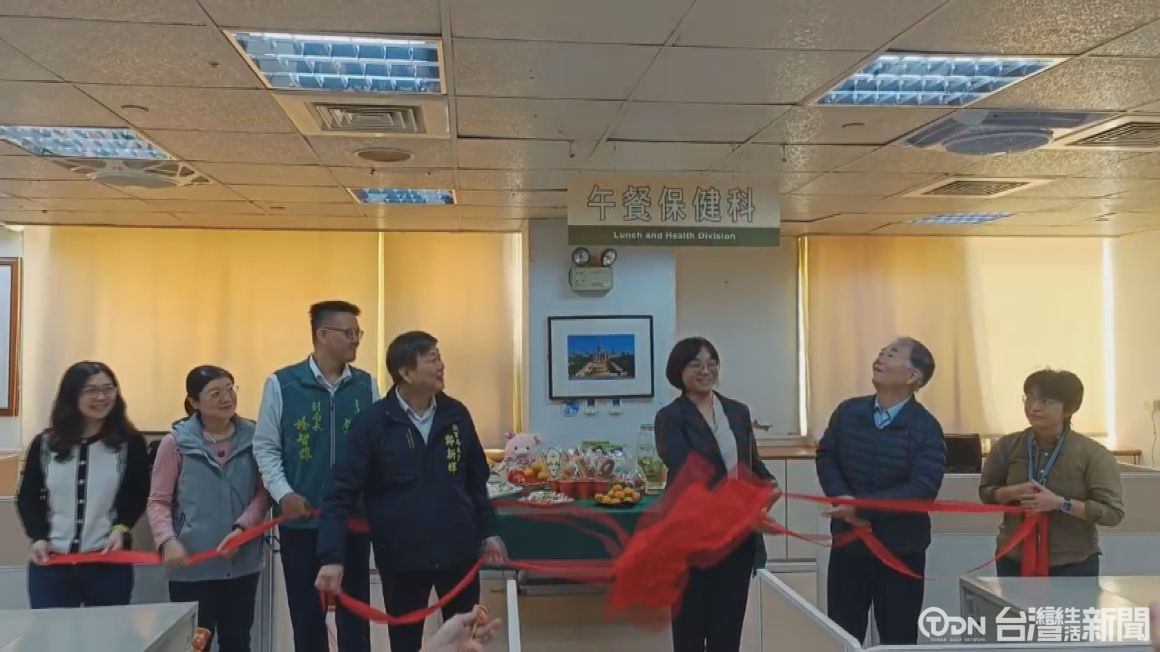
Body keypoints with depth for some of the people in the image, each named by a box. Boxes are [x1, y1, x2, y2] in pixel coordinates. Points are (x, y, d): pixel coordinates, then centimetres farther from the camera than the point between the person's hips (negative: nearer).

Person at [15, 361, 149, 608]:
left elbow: (139, 496, 4)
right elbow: (27, 498, 11)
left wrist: (121, 528, -13)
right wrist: (38, 537, -5)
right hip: (50, 564, 2)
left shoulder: (130, 443, -2)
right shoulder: (45, 443, 5)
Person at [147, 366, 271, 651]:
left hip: (242, 562, 2)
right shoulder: (176, 442, -5)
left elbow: (263, 492, 0)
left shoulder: (253, 437, -1)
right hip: (192, 565, -2)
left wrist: (242, 527, -15)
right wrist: (168, 540, -19)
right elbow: (158, 502, -4)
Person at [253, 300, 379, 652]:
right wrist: (283, 494, -13)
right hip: (301, 520, -1)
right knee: (307, 613, 12)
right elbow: (265, 446, -1)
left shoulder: (366, 384, 3)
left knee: (355, 611, 11)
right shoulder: (281, 384, -4)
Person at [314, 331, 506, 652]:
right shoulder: (372, 423, -11)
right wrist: (333, 557, -19)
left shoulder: (456, 414, 0)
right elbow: (343, 493, -12)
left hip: (458, 551, 3)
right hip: (401, 557, -3)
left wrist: (488, 532, 10)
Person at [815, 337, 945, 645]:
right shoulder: (848, 412, 2)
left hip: (901, 548, -3)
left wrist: (861, 506, -25)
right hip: (848, 542, 3)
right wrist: (842, 498, -15)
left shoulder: (926, 429, -12)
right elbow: (826, 457, 5)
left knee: (898, 638, 10)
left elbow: (923, 489, -21)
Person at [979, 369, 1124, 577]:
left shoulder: (1092, 453, -10)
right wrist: (1011, 493, -13)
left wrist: (1060, 503, -23)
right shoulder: (1007, 446, -2)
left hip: (1074, 564, -2)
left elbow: (1113, 512, -13)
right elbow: (985, 491, 8)